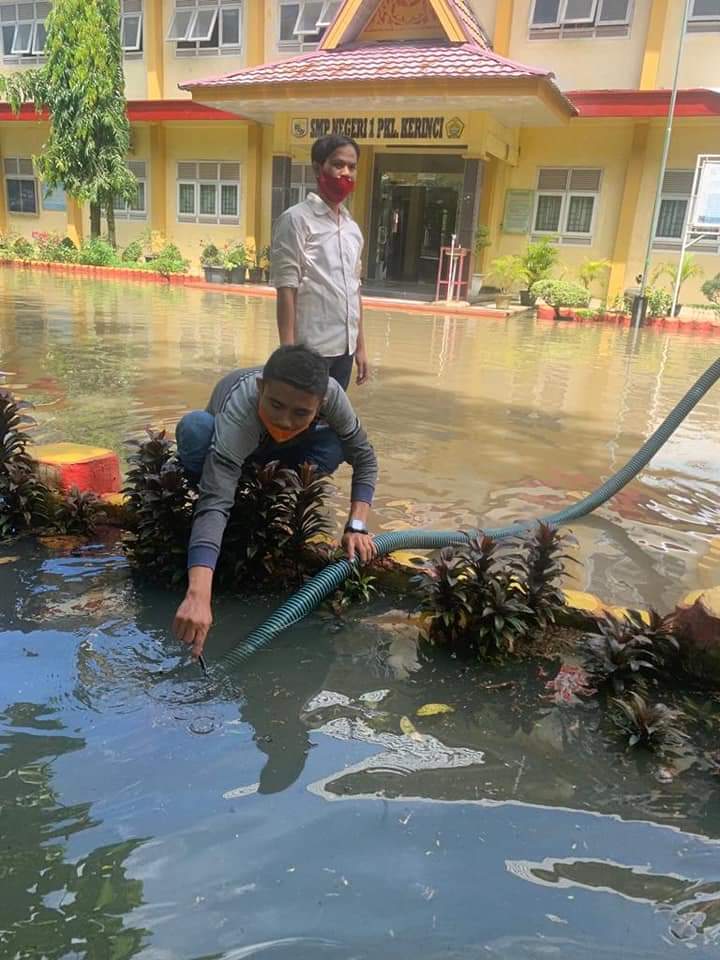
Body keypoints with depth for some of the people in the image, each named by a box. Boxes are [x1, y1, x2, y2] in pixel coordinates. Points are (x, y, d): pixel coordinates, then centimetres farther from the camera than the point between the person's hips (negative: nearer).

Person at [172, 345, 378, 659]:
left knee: (333, 448, -28)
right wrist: (198, 596, -66)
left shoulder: (330, 394, -36)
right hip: (230, 442, -3)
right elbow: (215, 504, -56)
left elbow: (364, 458, -23)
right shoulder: (238, 413, -46)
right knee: (195, 427, -36)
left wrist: (357, 526, -35)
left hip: (276, 452, 3)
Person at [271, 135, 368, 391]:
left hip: (344, 348, 7)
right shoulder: (296, 219, -6)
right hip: (311, 349, -7)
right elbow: (286, 289, -10)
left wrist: (360, 345, 15)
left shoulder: (353, 228, 15)